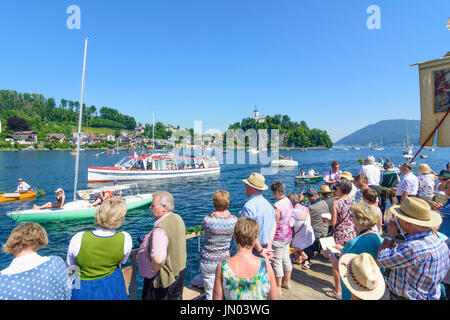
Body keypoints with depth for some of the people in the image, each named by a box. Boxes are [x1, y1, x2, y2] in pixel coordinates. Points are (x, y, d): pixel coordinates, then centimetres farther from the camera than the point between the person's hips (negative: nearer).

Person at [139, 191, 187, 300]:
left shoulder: (160, 229, -32)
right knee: (176, 297, 25)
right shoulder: (178, 219, -4)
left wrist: (153, 271, -22)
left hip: (163, 278, -8)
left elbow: (158, 259, -42)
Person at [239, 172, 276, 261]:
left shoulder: (249, 206, -20)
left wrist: (260, 250, -13)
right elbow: (274, 226, 7)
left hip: (252, 250, -8)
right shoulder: (268, 204, 6)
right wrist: (269, 247, 3)